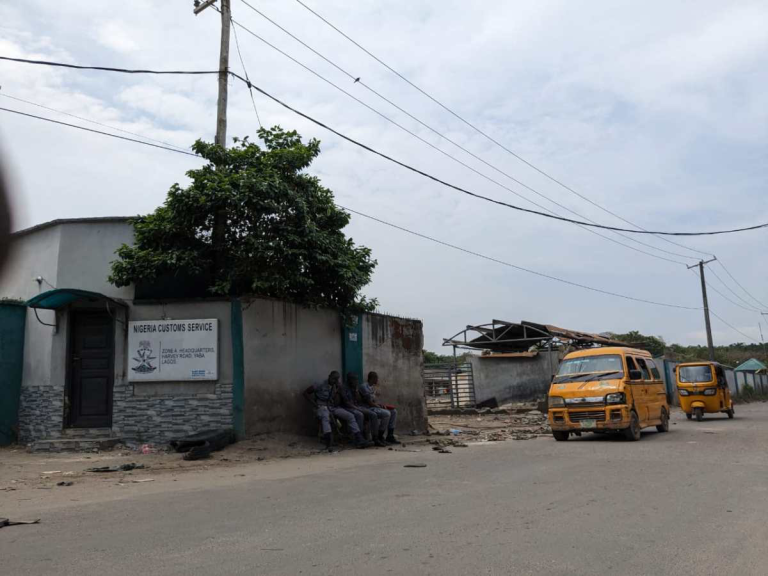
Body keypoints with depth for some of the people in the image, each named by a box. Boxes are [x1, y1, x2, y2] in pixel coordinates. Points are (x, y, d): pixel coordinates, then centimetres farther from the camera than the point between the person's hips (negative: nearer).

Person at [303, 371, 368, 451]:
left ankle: (359, 439, -19)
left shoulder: (336, 387, 11)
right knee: (325, 416, -41)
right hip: (322, 407, -5)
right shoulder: (320, 385, -2)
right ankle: (328, 438, -61)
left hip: (333, 408, 5)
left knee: (350, 416, -15)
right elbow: (306, 393, -1)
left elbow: (336, 403, 3)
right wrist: (315, 404, -9)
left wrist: (335, 392, -10)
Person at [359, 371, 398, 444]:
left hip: (374, 407, 10)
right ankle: (380, 437, -16)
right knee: (386, 413, -28)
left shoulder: (373, 387, 16)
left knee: (394, 411, 2)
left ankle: (390, 436, 0)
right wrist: (380, 406, -9)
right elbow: (369, 402, -18)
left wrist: (381, 405, -1)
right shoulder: (364, 386, -15)